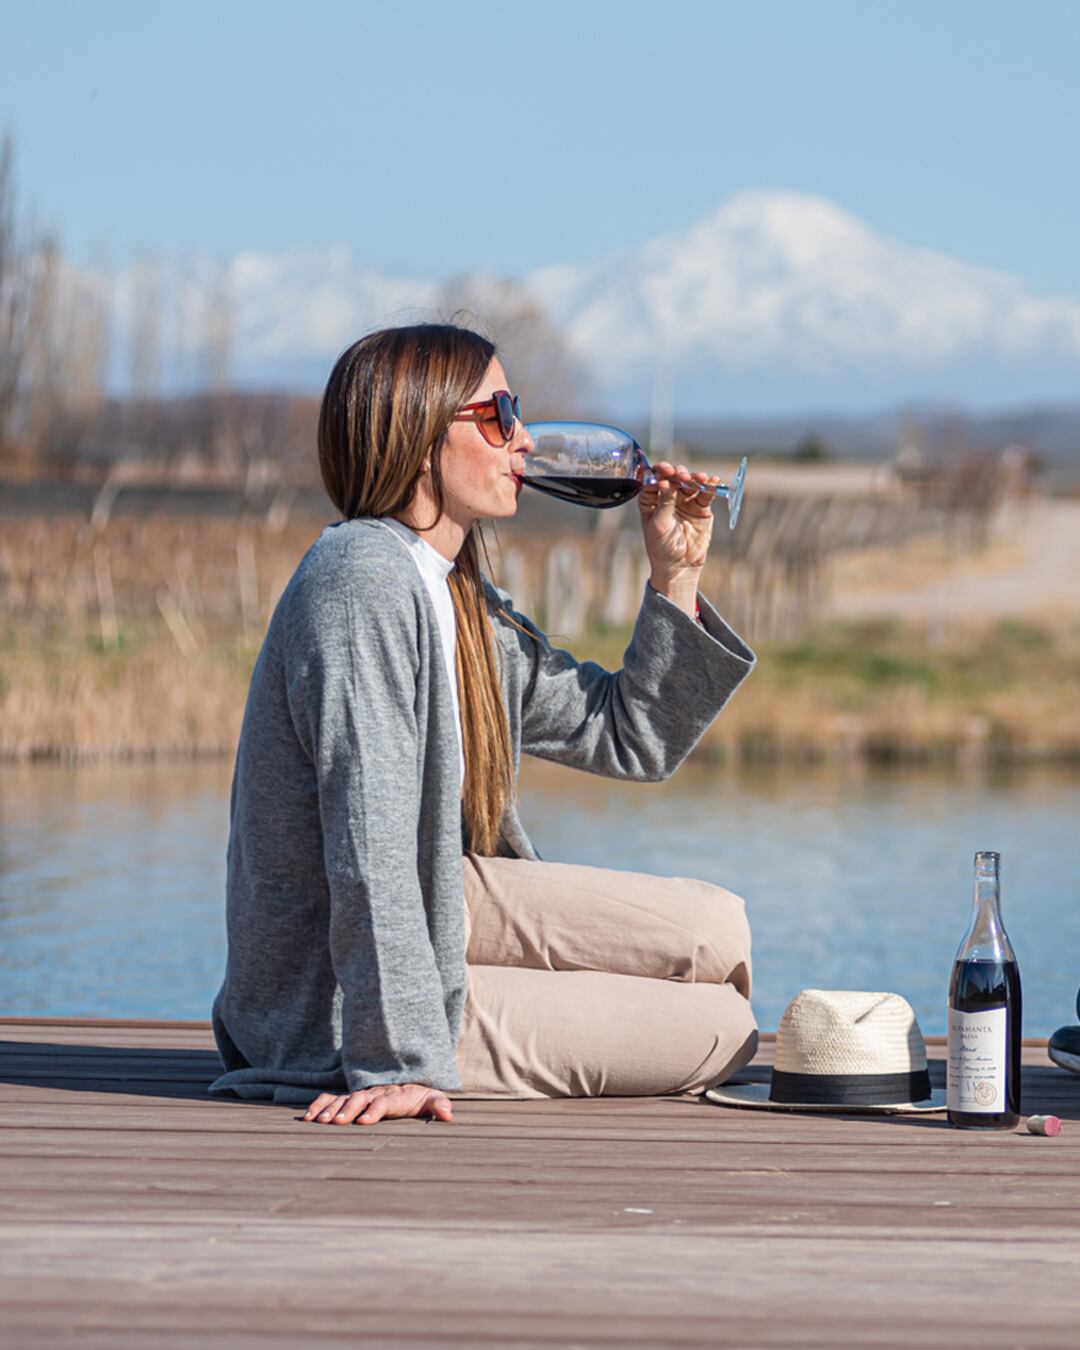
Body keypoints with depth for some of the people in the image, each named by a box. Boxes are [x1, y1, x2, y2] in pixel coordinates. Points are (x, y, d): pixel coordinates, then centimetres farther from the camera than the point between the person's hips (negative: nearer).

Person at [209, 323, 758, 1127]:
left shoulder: (458, 600, 10)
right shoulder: (365, 578, -21)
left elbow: (632, 738, 18)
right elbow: (371, 837, -27)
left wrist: (675, 575, 6)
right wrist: (399, 1060, -30)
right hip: (340, 1005, -9)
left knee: (718, 931, 5)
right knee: (720, 1028, -8)